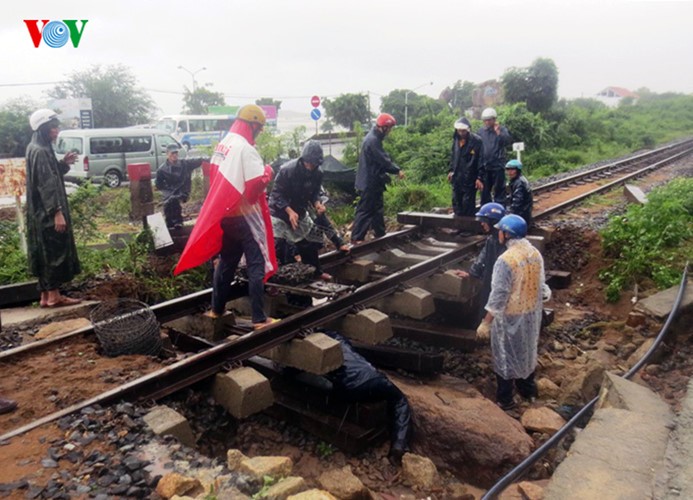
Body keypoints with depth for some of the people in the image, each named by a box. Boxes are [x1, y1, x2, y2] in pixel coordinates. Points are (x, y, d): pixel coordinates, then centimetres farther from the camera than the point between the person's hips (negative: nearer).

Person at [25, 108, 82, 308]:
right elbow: (46, 184, -21)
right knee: (54, 251, -3)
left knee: (47, 253, 11)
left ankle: (46, 295, 17)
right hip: (48, 212, -10)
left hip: (43, 212, 10)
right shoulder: (40, 151, -16)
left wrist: (63, 163, 9)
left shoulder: (38, 148, 14)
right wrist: (57, 212, -24)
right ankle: (54, 295, 3)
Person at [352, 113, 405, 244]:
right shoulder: (372, 140, -21)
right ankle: (356, 238, -1)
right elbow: (384, 160, -21)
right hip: (369, 183, -11)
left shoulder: (374, 138, 13)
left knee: (377, 210, 17)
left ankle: (380, 235, 26)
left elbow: (382, 160, 16)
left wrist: (395, 170, 7)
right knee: (365, 211, -5)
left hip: (373, 182, 11)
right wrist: (397, 170, -9)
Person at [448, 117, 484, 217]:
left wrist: (480, 178, -14)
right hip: (457, 178, 6)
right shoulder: (456, 139, 8)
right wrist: (450, 170, 17)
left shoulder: (476, 141, -10)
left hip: (470, 179, -6)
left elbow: (481, 160, -11)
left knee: (468, 204, -3)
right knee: (456, 203, 9)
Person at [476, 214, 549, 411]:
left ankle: (505, 400, 20)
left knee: (505, 356, 8)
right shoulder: (535, 254, -2)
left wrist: (486, 323, -20)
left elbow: (499, 294, -25)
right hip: (532, 312, 7)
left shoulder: (506, 260, -26)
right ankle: (528, 390, 39)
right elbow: (539, 285, 8)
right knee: (527, 351, 23)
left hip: (510, 316, -7)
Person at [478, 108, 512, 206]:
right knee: (484, 191, 11)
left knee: (499, 190, 2)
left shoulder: (501, 130, -2)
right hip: (484, 166, 4)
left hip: (497, 166, -4)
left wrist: (498, 132, -30)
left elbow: (509, 141, -19)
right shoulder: (481, 131, 7)